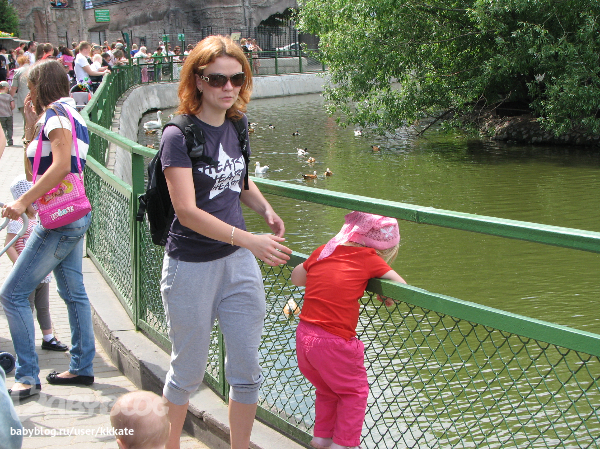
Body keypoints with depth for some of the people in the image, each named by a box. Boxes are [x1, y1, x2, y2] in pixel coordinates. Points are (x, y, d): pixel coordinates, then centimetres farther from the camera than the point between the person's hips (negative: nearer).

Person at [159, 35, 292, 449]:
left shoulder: (238, 125, 3)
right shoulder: (179, 136, -16)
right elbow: (187, 212, -23)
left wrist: (266, 209, 0)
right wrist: (250, 240, -30)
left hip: (239, 262, 6)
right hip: (192, 269, -5)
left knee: (247, 372, 10)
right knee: (188, 373, 11)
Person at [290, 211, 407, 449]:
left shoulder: (323, 251, 9)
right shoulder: (368, 258, -8)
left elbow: (296, 278, 23)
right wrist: (389, 296, 14)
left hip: (304, 337, 6)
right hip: (334, 343, -6)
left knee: (326, 389, 29)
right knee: (354, 392, 18)